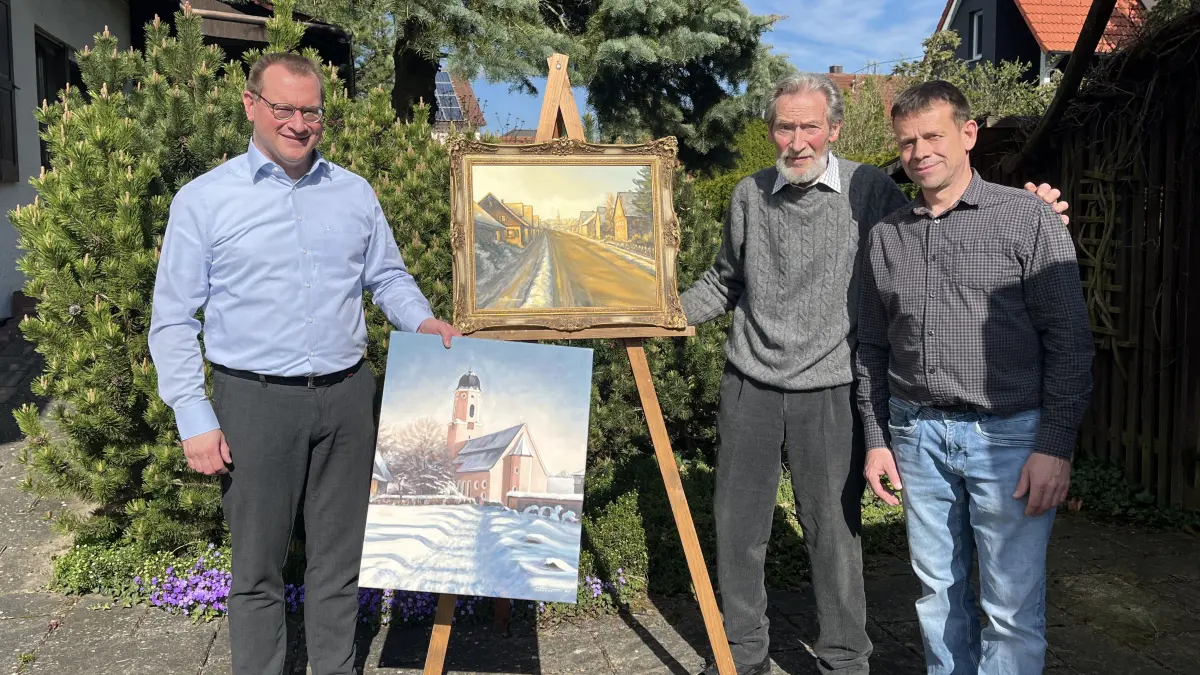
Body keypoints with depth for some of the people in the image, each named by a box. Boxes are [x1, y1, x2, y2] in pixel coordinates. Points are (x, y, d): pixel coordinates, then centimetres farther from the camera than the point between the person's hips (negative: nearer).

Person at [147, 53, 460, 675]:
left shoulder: (354, 193, 7)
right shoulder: (203, 201, -2)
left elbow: (388, 275, 17)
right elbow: (173, 320, -2)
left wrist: (422, 320, -4)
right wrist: (195, 418, -8)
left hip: (347, 395, 3)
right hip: (256, 401, -3)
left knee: (340, 555, 14)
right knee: (257, 565, 8)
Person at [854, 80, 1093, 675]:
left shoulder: (1027, 218, -3)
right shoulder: (886, 236, 9)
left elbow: (1068, 341, -6)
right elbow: (871, 348, 15)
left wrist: (1055, 447, -11)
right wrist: (877, 438, 11)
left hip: (1009, 435, -4)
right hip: (917, 434, 4)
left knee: (1013, 608, 2)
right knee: (938, 591, 14)